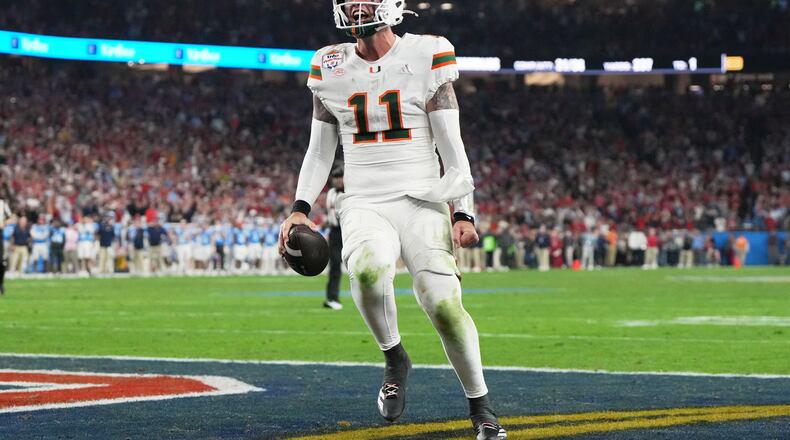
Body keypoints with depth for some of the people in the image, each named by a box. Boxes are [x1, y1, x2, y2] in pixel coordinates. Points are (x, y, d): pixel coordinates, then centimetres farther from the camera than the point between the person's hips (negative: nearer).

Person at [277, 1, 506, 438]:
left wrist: (463, 213, -6)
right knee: (368, 268, -33)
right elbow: (320, 150, 16)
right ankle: (394, 359, -7)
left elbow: (451, 145, -1)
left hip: (422, 203, -1)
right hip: (364, 206, 1)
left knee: (444, 306, -16)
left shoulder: (427, 55, -1)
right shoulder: (330, 67, 8)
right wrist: (300, 209, 4)